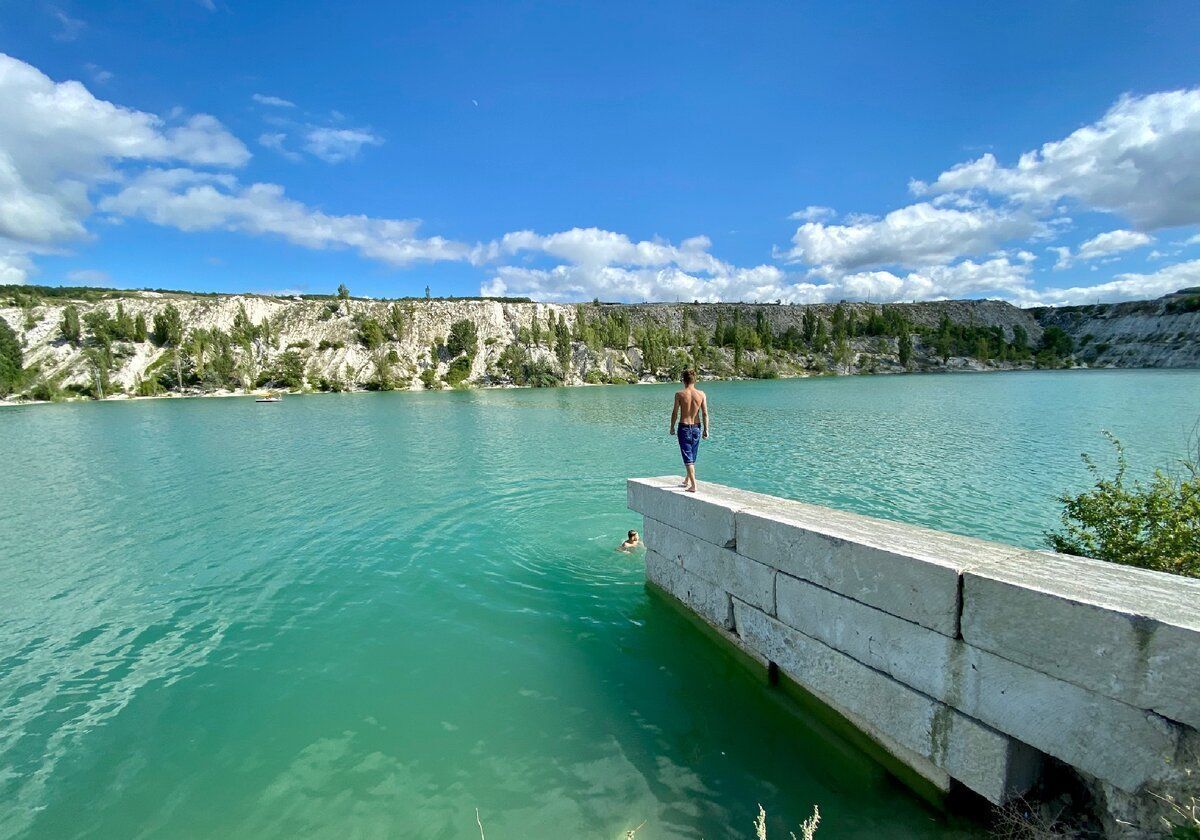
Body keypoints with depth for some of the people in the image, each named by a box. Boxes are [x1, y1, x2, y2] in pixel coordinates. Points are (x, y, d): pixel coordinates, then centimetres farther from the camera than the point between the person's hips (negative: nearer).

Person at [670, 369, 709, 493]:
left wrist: (672, 427, 8)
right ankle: (686, 481, 34)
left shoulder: (679, 394, -9)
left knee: (688, 457, -1)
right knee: (692, 456, 18)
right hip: (696, 427, 4)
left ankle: (693, 485, -8)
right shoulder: (701, 394, -3)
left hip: (684, 427, -4)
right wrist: (706, 429, 4)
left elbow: (675, 413, -5)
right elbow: (705, 414, -3)